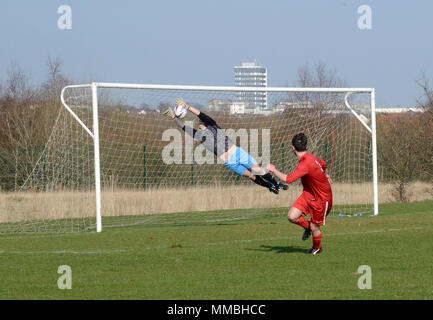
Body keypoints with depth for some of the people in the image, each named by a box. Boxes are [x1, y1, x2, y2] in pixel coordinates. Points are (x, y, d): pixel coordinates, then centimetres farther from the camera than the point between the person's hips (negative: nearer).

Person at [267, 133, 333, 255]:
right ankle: (307, 226, 22)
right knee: (292, 217, -8)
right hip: (308, 195, 8)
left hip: (321, 199, -8)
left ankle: (317, 248, 34)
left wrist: (274, 170, -21)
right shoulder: (310, 157, -3)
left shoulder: (305, 164, -32)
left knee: (314, 227, 6)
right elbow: (323, 164, 18)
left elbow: (288, 179, -36)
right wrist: (326, 175, 38)